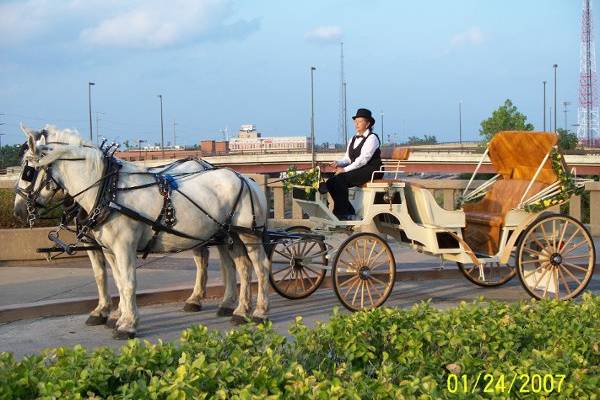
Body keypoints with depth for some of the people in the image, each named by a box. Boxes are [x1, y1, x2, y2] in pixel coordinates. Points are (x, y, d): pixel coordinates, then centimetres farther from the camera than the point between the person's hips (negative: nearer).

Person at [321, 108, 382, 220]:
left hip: (369, 170, -7)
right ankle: (348, 211, -12)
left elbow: (363, 159, -18)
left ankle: (342, 213, -18)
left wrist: (345, 169, -21)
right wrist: (338, 163, -7)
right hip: (355, 170, 7)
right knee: (331, 181, -17)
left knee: (340, 179, -27)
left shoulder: (372, 138, -7)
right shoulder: (353, 139, 19)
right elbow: (347, 159, 16)